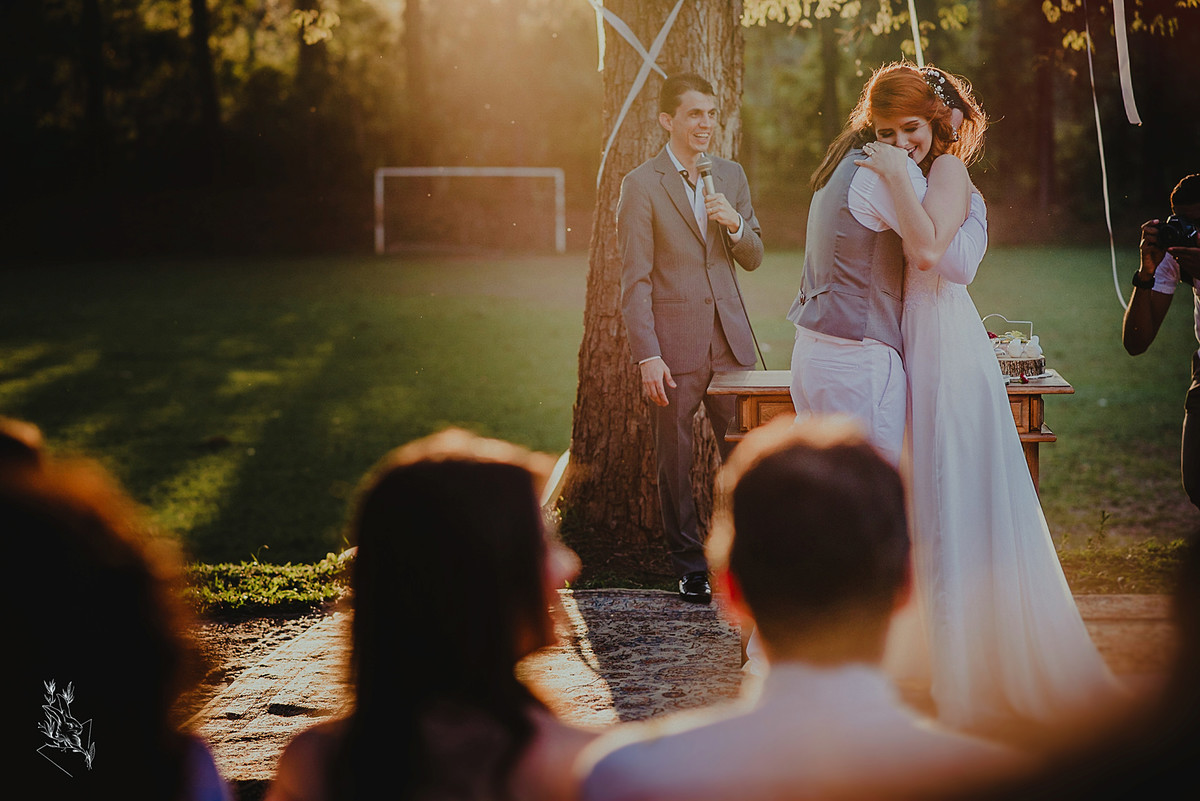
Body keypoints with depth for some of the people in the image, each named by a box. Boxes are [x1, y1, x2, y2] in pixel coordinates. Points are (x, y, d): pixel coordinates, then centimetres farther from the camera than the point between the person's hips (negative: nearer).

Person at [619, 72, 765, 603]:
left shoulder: (731, 176, 12)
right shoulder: (641, 186, -4)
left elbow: (753, 258, 16)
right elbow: (635, 280, -7)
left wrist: (736, 225, -7)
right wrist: (647, 356, -14)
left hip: (729, 339, 4)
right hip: (675, 344, -4)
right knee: (675, 461, 4)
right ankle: (690, 569, 15)